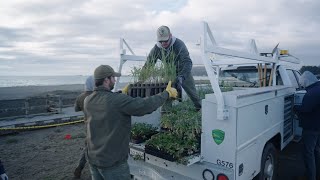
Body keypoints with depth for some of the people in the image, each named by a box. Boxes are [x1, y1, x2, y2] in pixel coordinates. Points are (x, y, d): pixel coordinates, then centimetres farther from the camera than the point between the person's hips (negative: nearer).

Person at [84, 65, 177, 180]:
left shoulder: (87, 101, -2)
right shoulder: (118, 100, -24)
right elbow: (146, 105, -23)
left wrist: (121, 94, 30)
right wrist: (167, 93, -9)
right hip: (113, 162, -7)